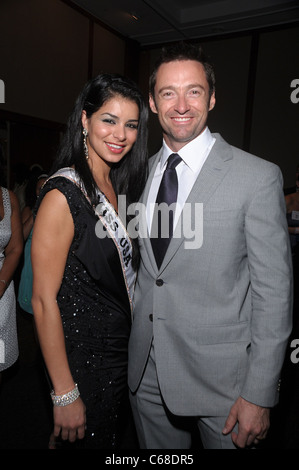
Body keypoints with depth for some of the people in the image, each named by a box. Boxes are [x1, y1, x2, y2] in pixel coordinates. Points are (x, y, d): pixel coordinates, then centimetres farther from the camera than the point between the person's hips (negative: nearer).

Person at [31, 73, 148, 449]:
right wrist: (64, 395, -17)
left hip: (121, 354, 8)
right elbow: (44, 300, -21)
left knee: (114, 440, 27)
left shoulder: (118, 186, 3)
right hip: (82, 358, -7)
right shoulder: (63, 193, -22)